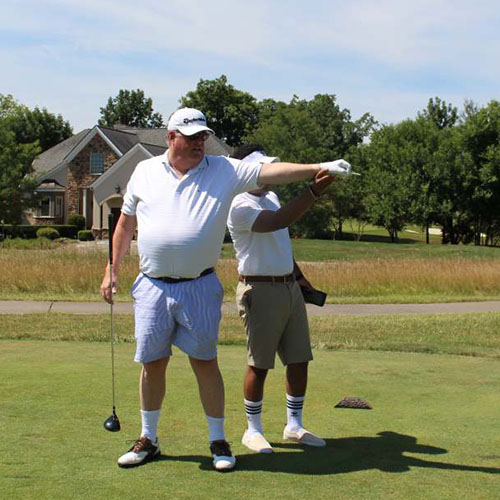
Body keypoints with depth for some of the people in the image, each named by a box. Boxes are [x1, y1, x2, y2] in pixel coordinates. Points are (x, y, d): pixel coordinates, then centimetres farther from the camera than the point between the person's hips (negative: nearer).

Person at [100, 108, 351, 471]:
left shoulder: (224, 171, 1)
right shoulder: (145, 171, 7)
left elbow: (271, 171, -9)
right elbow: (125, 225, 15)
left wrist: (319, 168, -21)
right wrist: (112, 271, 13)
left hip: (199, 287, -1)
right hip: (153, 287, 2)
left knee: (205, 362, 1)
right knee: (152, 363, 7)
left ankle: (218, 441, 15)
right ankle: (148, 439, 23)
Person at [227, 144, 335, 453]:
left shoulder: (272, 197, 15)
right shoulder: (240, 206, -15)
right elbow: (277, 222, -34)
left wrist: (299, 276, 23)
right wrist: (314, 192, -41)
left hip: (290, 288, 8)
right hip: (261, 291, -8)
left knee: (299, 359, 10)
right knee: (260, 365, -1)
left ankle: (294, 425, 23)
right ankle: (253, 431, 14)